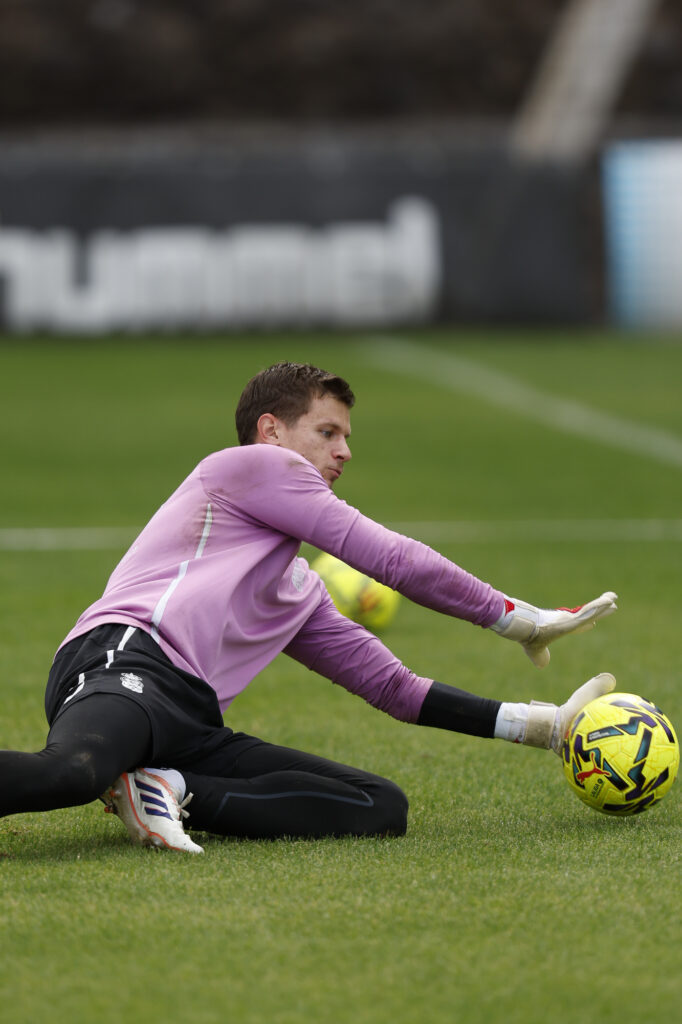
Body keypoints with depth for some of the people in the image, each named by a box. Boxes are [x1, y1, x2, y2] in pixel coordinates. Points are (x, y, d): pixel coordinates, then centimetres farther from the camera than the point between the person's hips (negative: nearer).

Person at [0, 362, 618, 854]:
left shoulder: (299, 589, 36)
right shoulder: (253, 463, 13)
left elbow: (393, 686, 35)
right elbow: (391, 559, 7)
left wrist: (536, 725, 30)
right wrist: (514, 618, 15)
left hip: (192, 726, 9)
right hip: (123, 658, -9)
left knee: (382, 807, -9)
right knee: (70, 772, -44)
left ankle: (171, 791, -14)